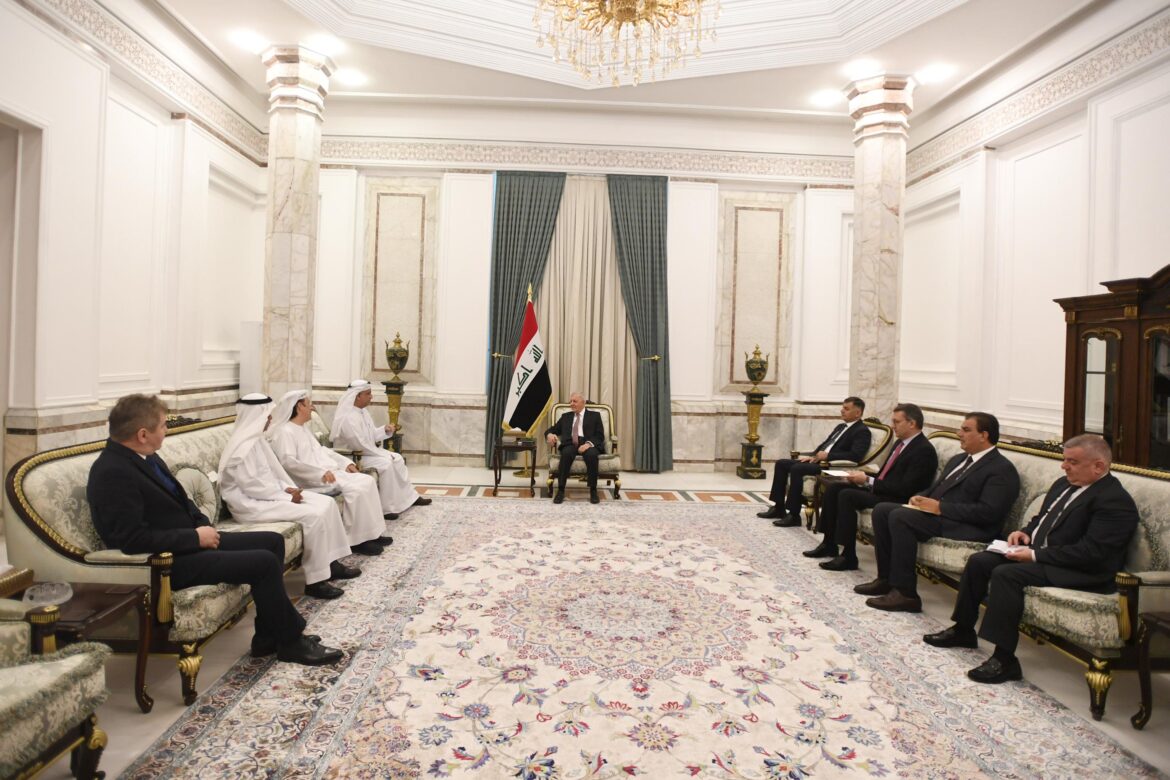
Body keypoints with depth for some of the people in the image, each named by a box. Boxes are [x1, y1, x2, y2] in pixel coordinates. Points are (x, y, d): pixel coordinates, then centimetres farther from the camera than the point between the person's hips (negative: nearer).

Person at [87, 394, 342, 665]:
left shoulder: (145, 457, 6)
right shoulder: (112, 473, -23)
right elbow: (134, 539, -27)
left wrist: (203, 524, 1)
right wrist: (196, 537, -19)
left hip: (188, 543, 10)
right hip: (165, 562, -10)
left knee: (273, 541, 6)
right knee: (264, 562, -18)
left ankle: (269, 636, 10)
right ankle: (291, 641, 2)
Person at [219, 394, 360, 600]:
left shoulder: (255, 439, 12)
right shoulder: (243, 446, -20)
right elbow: (251, 486, -23)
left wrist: (287, 488, 1)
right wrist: (285, 495, -17)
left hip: (266, 494, 10)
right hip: (251, 503, -10)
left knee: (327, 503, -1)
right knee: (314, 515, -24)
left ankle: (331, 562, 5)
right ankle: (315, 581, -17)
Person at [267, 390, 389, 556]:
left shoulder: (301, 429, 19)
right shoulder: (284, 432, -12)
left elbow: (321, 450, 25)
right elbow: (288, 462, -24)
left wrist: (345, 462, 12)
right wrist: (320, 472, -29)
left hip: (328, 472, 10)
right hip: (312, 480, -10)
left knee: (367, 481, -5)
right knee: (355, 488, -26)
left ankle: (371, 532, -3)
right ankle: (356, 540, -17)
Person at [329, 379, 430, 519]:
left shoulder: (363, 411, 6)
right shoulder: (348, 417, -25)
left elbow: (371, 434, 15)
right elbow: (360, 445, -27)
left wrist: (385, 429, -6)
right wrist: (383, 454, -19)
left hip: (366, 451, 10)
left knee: (397, 459, 5)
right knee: (386, 464, -27)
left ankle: (410, 497, 13)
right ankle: (386, 508, -21)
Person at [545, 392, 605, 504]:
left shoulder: (594, 415, 15)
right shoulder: (566, 416, 25)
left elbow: (600, 436, 4)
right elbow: (552, 429, 20)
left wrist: (588, 444, -16)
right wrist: (549, 434, -6)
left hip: (587, 444, -2)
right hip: (570, 444, 2)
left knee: (591, 454, -38)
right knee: (566, 453, -36)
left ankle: (593, 491, -26)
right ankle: (560, 490, -32)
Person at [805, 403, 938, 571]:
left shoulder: (924, 450, -16)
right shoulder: (901, 443, 14)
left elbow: (905, 488, -22)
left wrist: (868, 480, -18)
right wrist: (863, 478, 1)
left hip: (896, 499, -10)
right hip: (878, 489, 10)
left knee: (846, 495, -26)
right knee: (834, 488, -2)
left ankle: (848, 557, -20)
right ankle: (829, 544, 4)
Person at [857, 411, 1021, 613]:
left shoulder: (1002, 469, -8)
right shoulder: (958, 459, 21)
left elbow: (988, 512, -19)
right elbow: (936, 488, 25)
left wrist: (940, 508, -20)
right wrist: (920, 498, 0)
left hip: (966, 527, -9)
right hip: (935, 511, 9)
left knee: (900, 516, -28)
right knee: (882, 510, -7)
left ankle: (905, 592, -24)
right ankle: (887, 578, 0)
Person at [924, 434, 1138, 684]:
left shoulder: (1116, 501, -16)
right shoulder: (1063, 484, 14)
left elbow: (1091, 552, -24)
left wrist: (1035, 556, -22)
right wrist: (1026, 532, 4)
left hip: (1081, 571, -10)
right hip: (1038, 551, 10)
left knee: (1006, 573, -29)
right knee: (978, 561, -1)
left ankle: (1005, 660, -23)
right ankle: (962, 630, 14)